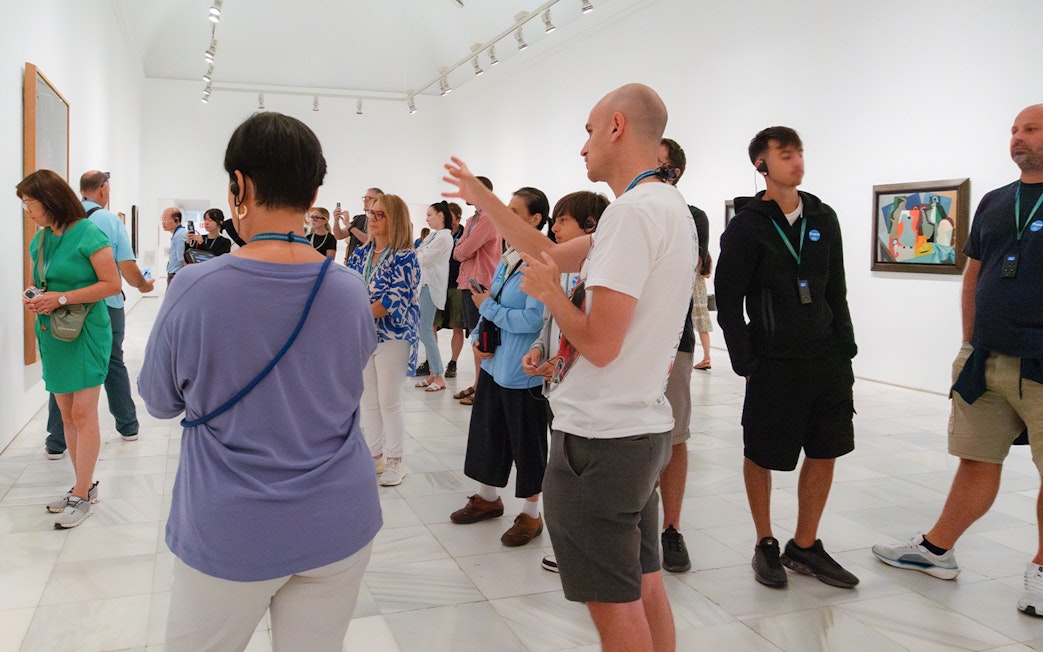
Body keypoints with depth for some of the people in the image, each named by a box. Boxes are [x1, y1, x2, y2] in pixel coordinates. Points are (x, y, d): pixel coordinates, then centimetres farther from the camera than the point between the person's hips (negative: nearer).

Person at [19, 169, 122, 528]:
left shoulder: (88, 234, -13)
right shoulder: (40, 238, 9)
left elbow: (112, 284, -16)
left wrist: (61, 298, -20)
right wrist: (31, 296, -1)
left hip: (86, 334, -8)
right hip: (52, 333, 8)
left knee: (83, 414, -2)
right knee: (67, 414, 12)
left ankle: (82, 496, 6)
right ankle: (85, 485, 23)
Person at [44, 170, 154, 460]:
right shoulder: (110, 220, -7)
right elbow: (127, 268, -10)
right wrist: (144, 285, 9)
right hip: (107, 306, -1)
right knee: (114, 364, 15)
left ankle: (57, 442, 11)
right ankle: (128, 426, 26)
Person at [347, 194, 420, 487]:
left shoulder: (405, 257, -10)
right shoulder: (361, 254, 9)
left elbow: (396, 298, -19)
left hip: (392, 337, -6)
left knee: (389, 402, 1)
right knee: (368, 401, 12)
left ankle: (394, 460, 15)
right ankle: (375, 455, 24)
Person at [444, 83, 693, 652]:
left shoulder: (634, 210, -19)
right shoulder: (670, 207, 13)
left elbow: (600, 343, -23)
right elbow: (553, 254, 17)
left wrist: (549, 291, -5)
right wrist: (481, 197, 22)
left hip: (599, 438, -9)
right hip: (645, 428, 9)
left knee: (613, 605, 5)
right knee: (644, 586, 19)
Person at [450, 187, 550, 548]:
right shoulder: (506, 258, 9)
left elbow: (533, 319, -24)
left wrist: (488, 306, -14)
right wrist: (479, 338, 3)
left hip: (523, 370, -9)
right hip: (494, 363, 9)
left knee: (526, 442, 6)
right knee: (487, 430, 20)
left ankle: (530, 514, 22)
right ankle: (488, 497, 39)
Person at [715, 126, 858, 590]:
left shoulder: (823, 219, 8)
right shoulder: (746, 226, -6)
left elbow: (836, 292, 12)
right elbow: (728, 302, -7)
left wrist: (845, 351, 7)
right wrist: (746, 364, -11)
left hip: (825, 359, 5)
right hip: (772, 362, -5)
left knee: (825, 451, 9)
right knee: (762, 455, 5)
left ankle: (805, 547, 24)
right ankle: (765, 545, 25)